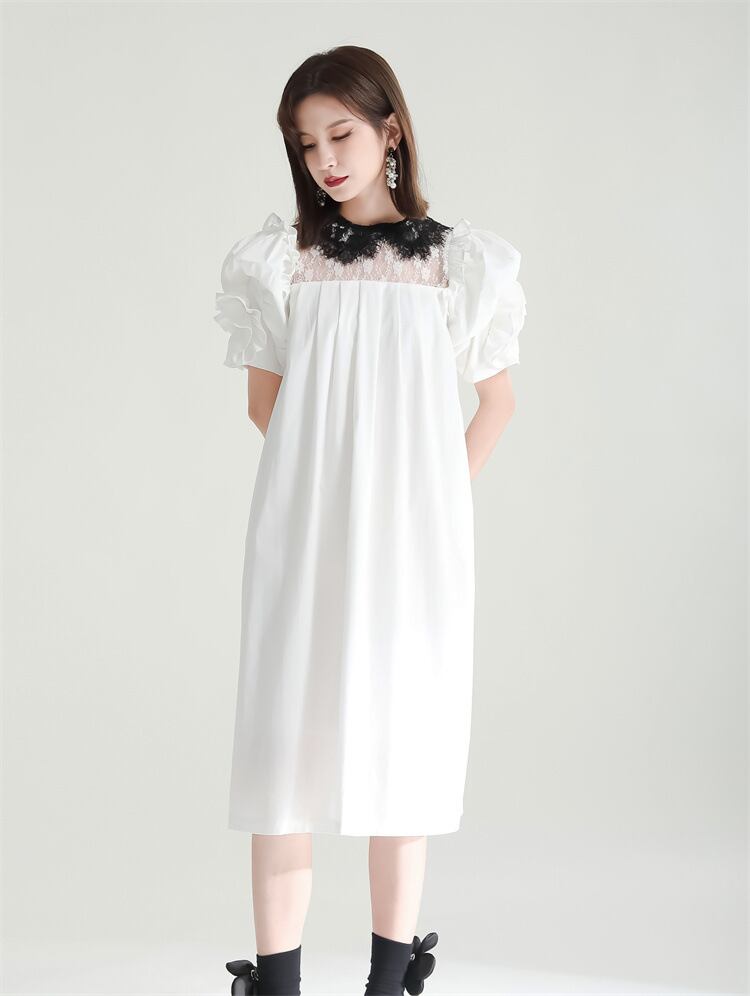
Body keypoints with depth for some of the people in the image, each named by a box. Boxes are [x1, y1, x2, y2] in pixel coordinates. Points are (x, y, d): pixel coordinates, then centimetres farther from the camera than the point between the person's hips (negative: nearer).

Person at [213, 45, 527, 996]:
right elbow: (265, 402, 11)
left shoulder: (458, 264, 5)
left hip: (413, 537, 0)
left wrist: (436, 496, 3)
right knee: (287, 737, -3)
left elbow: (498, 400, 12)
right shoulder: (280, 262, 6)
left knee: (404, 735, 3)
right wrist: (338, 477, 5)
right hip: (305, 533, 0)